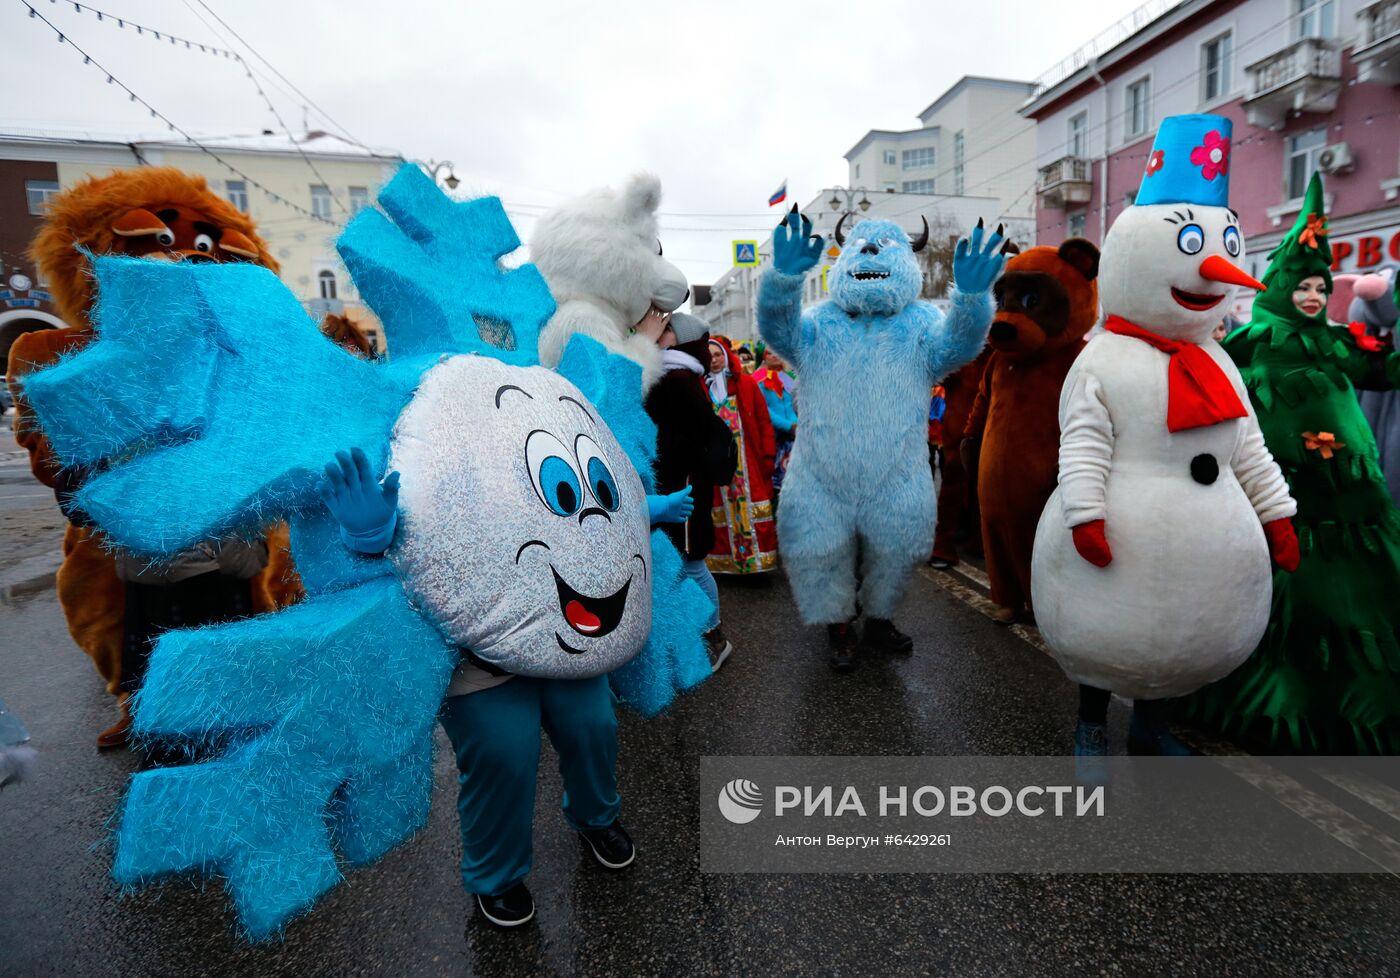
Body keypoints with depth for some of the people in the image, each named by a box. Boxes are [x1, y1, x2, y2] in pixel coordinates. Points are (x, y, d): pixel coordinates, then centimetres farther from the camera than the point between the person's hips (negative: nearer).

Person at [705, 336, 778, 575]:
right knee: (723, 510, 4)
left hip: (749, 460, 0)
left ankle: (759, 557, 11)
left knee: (753, 509, 1)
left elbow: (764, 421, 1)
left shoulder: (747, 383, 4)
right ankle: (726, 559, 13)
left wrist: (768, 455, -5)